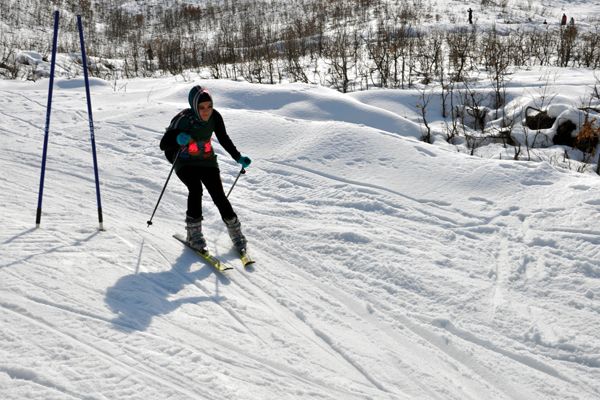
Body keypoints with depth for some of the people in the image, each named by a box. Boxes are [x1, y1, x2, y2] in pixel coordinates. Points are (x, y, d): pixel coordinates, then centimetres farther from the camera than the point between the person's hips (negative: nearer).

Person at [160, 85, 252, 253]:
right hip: (185, 163, -3)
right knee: (196, 189, -27)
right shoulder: (183, 119, -24)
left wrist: (238, 158, -1)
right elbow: (163, 145, -22)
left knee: (219, 196, -8)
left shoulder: (215, 117, -14)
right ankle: (194, 233, -13)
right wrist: (177, 139, -42)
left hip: (207, 161, 3)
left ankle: (236, 233, 7)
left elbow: (224, 139, 4)